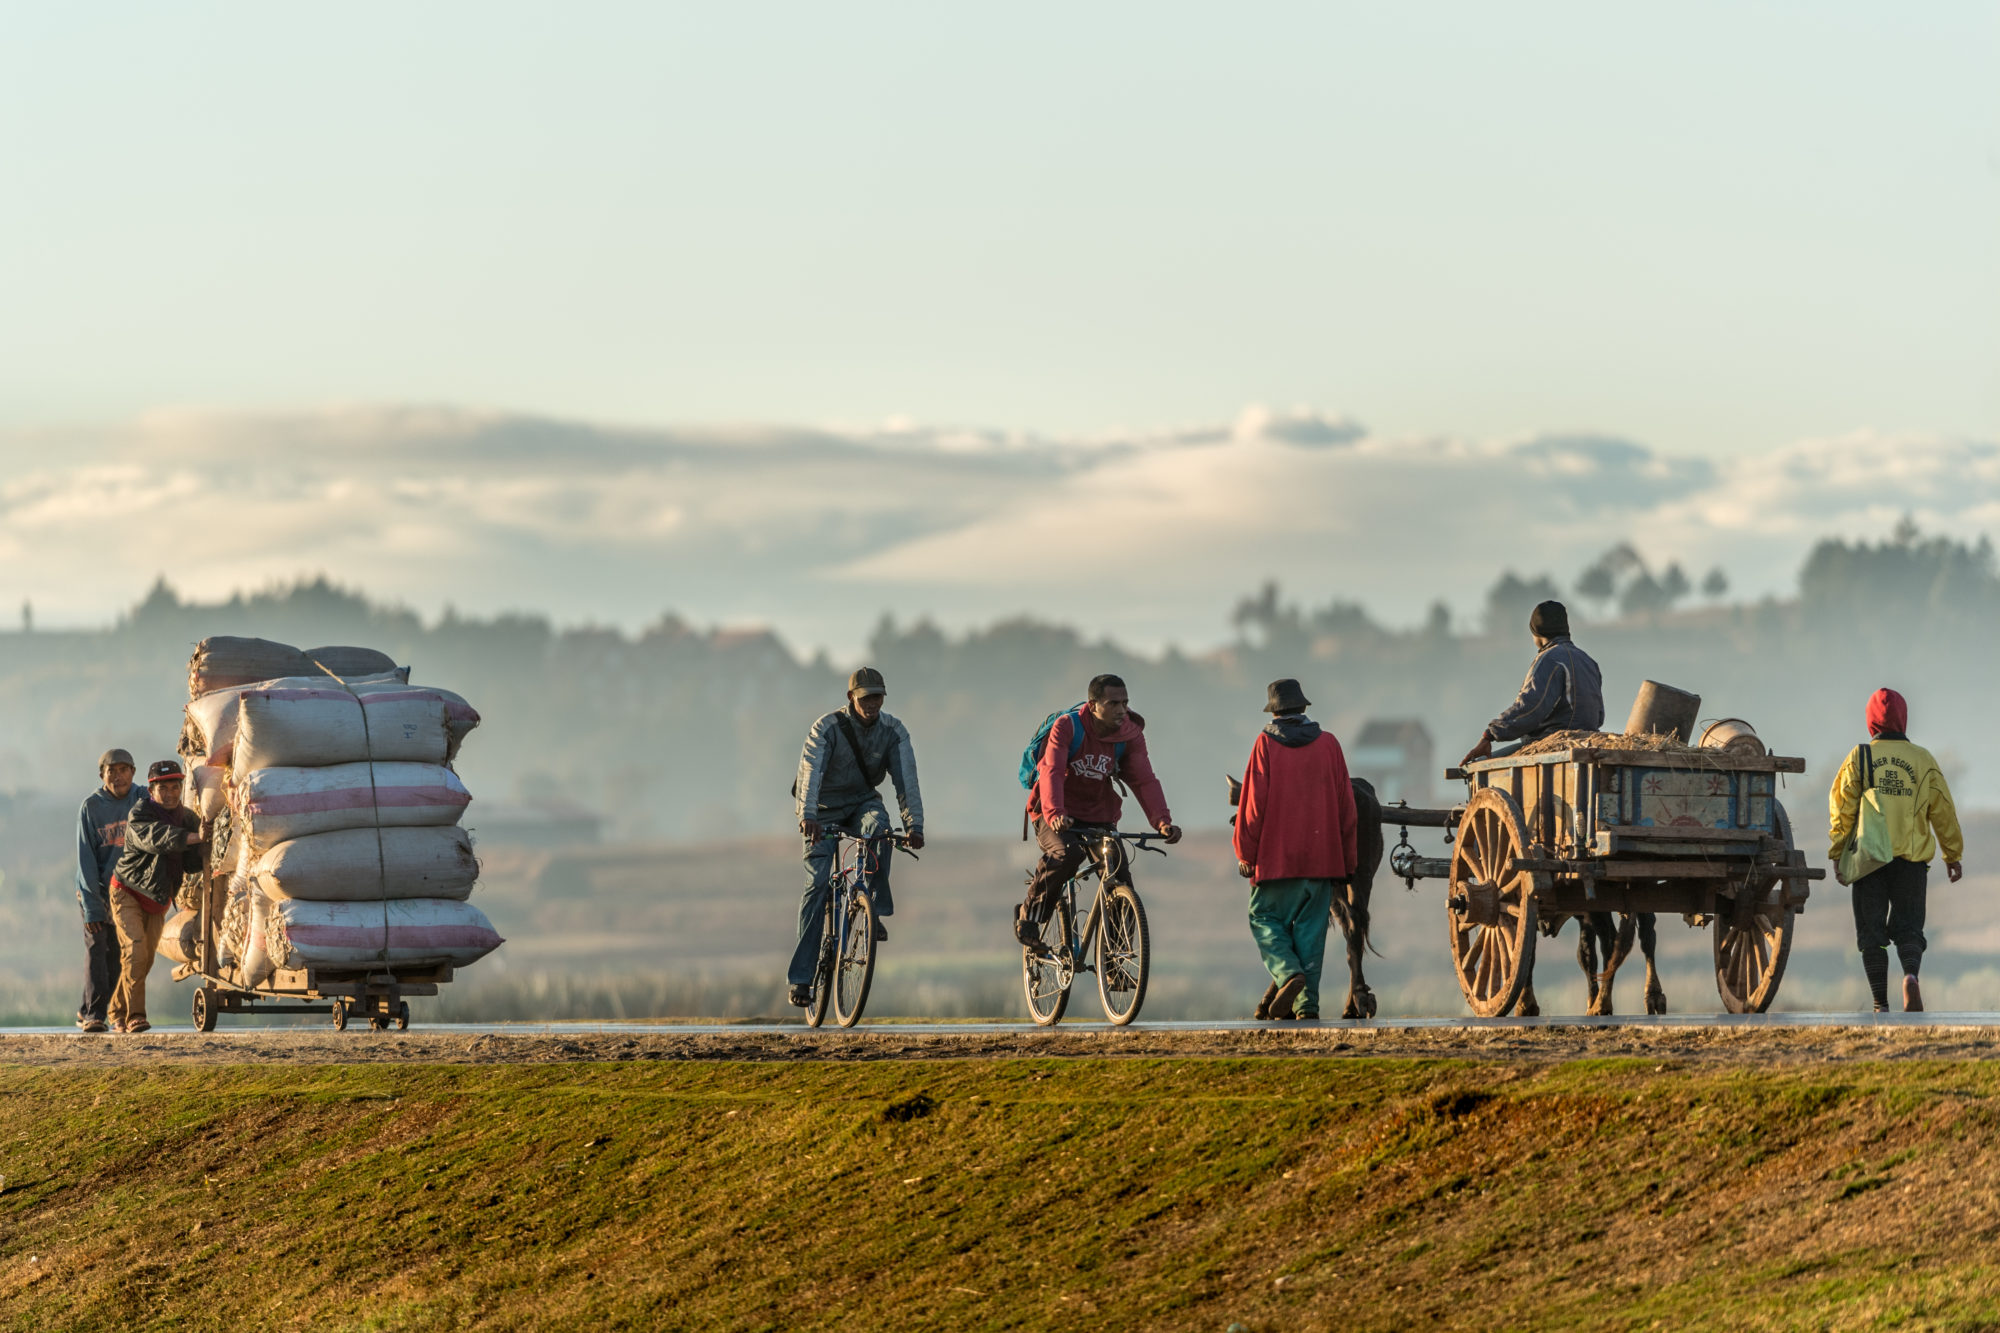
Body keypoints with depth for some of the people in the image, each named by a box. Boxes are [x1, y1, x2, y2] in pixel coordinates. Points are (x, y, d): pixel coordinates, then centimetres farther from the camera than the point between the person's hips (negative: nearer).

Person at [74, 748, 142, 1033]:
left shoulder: (142, 799, -4)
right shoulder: (91, 806, -10)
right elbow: (86, 858, -12)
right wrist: (91, 907, -17)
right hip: (96, 887, -3)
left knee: (117, 953, 0)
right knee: (96, 945, -14)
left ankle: (87, 1011, 11)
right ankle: (94, 1013, -19)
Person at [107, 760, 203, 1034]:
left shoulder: (187, 818, -2)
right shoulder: (139, 816, -20)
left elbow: (193, 863, -8)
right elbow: (157, 839, -41)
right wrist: (195, 837, -53)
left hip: (157, 898, 6)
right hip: (128, 892, -6)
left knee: (145, 959, 7)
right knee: (134, 951, -20)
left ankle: (118, 1015, 21)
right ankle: (134, 1017, -19)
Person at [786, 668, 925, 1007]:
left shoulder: (893, 732, -10)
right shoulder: (827, 728, -19)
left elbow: (906, 778, -19)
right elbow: (810, 771, -33)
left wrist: (914, 824, -33)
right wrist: (807, 816, -49)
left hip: (863, 802, 2)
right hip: (825, 810, -2)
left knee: (878, 825, -35)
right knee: (817, 884, -13)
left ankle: (873, 911, -23)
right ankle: (801, 977, -11)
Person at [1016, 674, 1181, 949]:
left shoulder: (1131, 735, -6)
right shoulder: (1067, 726, -17)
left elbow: (1144, 780, -14)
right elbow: (1052, 772, -28)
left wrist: (1162, 820, -31)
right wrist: (1054, 813, -46)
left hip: (1099, 817, 4)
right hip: (1058, 819, -4)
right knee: (1068, 854, -36)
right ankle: (1030, 913, -15)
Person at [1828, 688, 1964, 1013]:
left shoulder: (1859, 758, 0)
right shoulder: (1922, 760, 4)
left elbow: (1842, 809, -3)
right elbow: (1943, 812, 7)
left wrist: (1838, 854, 2)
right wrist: (1953, 854, 16)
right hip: (1912, 861, 1)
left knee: (1871, 932, 6)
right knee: (1907, 928, 6)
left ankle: (1881, 1005, 2)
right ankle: (1910, 976, -25)